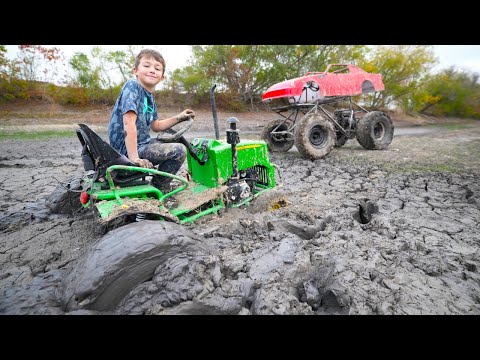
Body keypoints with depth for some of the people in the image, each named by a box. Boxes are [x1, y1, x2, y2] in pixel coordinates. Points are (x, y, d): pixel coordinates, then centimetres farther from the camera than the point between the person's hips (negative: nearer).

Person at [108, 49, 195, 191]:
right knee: (179, 151, -16)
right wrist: (134, 158, -32)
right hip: (128, 148, -10)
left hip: (142, 142, 10)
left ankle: (160, 184, 27)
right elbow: (129, 122, -25)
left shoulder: (150, 96, 13)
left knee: (172, 139, 26)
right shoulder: (133, 86, -13)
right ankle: (158, 189, 1)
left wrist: (179, 118, 17)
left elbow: (155, 126, 22)